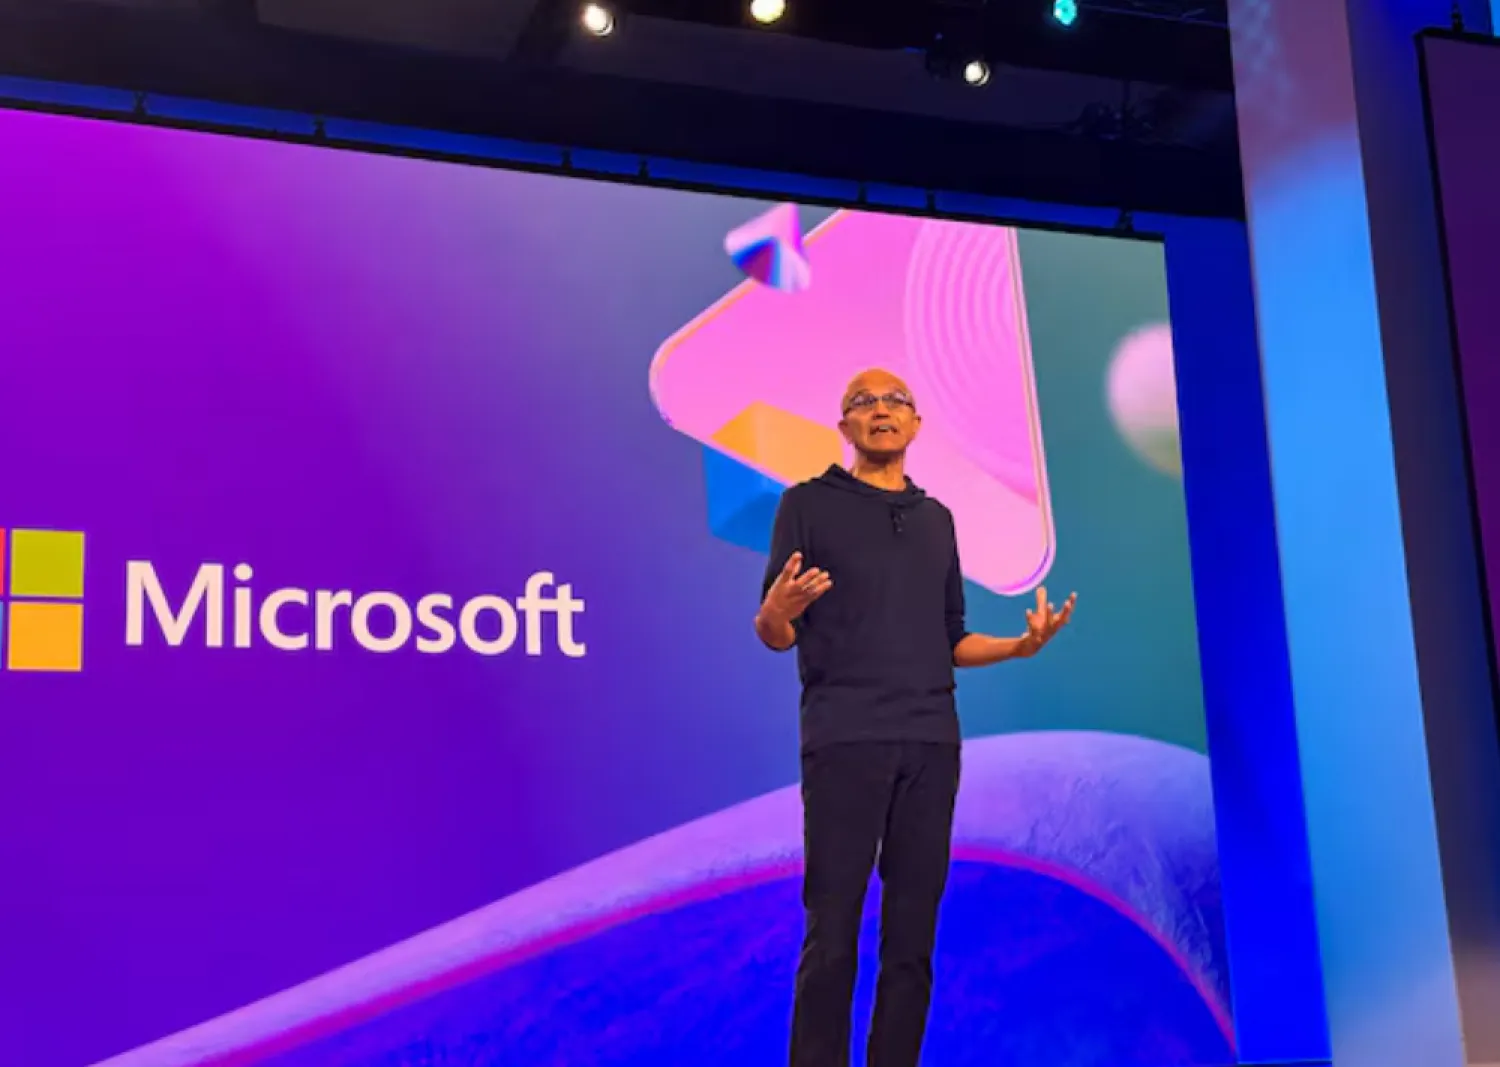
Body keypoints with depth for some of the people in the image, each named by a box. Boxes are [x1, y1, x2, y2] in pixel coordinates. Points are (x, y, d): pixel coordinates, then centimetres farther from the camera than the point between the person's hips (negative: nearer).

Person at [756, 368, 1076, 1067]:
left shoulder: (937, 519, 18)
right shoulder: (809, 504, 4)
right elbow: (775, 635, -1)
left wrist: (1023, 644, 4)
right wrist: (776, 612, -23)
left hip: (931, 741, 4)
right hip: (843, 740, -4)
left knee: (913, 934, 4)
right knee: (832, 932, -5)